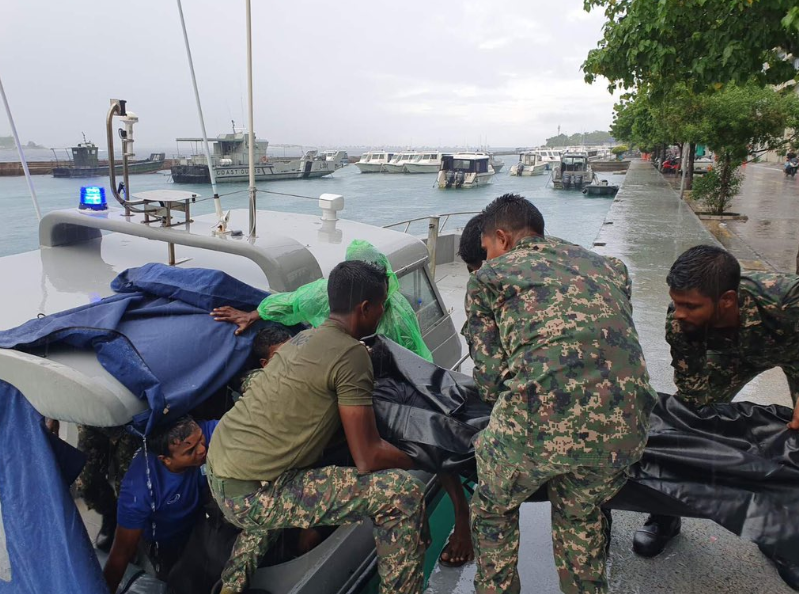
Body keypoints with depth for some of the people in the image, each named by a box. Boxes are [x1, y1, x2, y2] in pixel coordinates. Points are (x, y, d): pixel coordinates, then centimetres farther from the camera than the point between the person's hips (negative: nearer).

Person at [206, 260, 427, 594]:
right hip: (250, 493, -9)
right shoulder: (351, 354, -15)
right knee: (404, 493, -11)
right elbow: (368, 459, -15)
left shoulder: (304, 337, 11)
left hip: (218, 472, 9)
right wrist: (417, 463, 3)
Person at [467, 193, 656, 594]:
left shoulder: (488, 276, 13)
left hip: (544, 415, -5)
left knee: (493, 510, 27)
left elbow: (489, 377, 9)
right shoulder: (608, 267, 27)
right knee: (580, 515, 34)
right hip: (624, 421, 5)